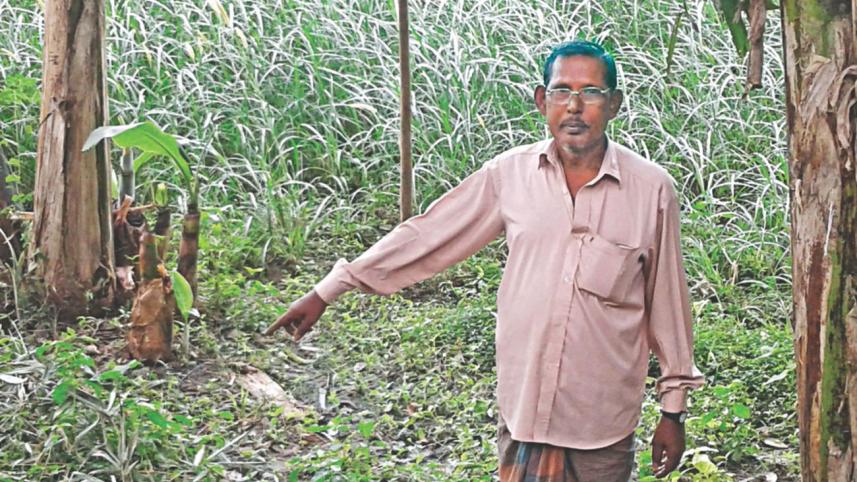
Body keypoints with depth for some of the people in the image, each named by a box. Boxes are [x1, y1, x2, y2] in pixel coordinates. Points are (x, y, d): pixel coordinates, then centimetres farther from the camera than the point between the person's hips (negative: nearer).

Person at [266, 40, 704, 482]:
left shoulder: (651, 190, -6)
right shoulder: (509, 174, -3)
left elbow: (667, 301, 1)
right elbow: (426, 236, 3)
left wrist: (673, 410, 6)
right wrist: (325, 293, 5)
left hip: (603, 424, -1)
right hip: (523, 408, 2)